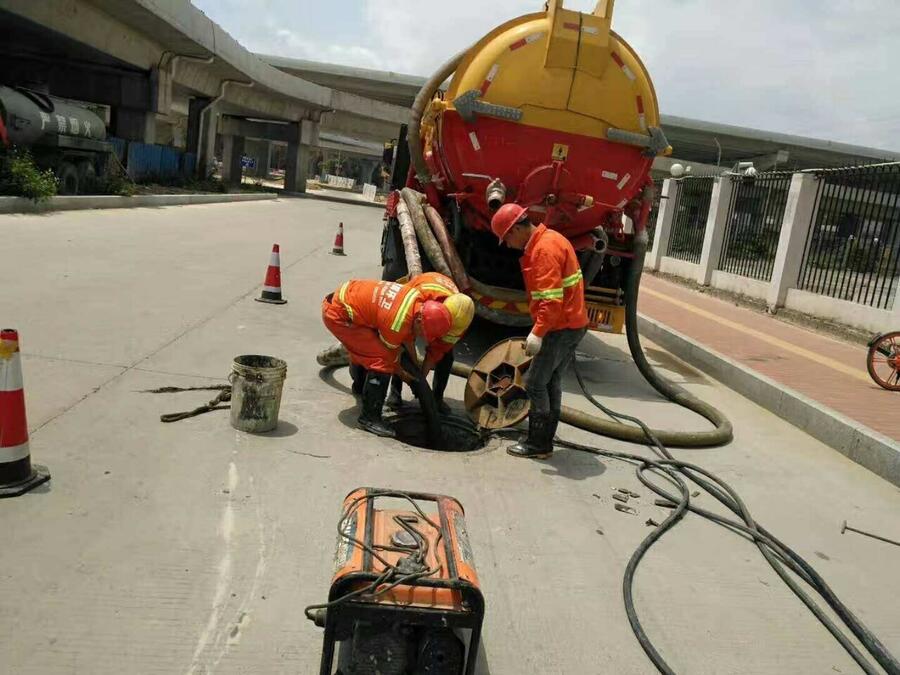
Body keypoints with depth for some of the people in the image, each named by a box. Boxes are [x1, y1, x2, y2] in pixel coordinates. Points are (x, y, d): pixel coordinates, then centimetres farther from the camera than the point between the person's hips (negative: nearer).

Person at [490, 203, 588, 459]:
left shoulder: (543, 249, -19)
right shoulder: (549, 238, 13)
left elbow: (552, 299, -27)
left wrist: (538, 333, -24)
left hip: (560, 328, -10)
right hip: (573, 324, 10)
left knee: (535, 383, -2)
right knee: (551, 382, 15)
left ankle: (537, 444, 6)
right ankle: (545, 441, 23)